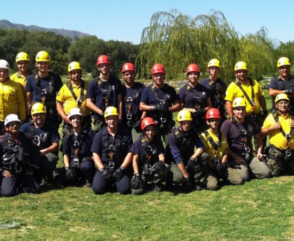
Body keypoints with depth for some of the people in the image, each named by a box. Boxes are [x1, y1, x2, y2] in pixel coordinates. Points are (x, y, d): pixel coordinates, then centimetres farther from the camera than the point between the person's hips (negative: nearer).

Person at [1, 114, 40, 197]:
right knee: (7, 192, -24)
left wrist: (32, 168, 7)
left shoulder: (25, 139, 9)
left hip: (24, 171, 3)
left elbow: (35, 154, 16)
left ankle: (19, 185, 14)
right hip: (9, 172, -3)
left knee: (36, 189, -10)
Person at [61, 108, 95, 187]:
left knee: (85, 166, -38)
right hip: (73, 163, 3)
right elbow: (65, 154, 5)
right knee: (69, 178, -23)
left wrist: (90, 158, -18)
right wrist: (67, 168, -8)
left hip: (86, 160, -3)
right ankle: (79, 177, 14)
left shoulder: (89, 133, 0)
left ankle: (88, 180, -4)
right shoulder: (67, 136, 8)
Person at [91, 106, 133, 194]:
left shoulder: (126, 134, 4)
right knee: (97, 189, -19)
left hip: (121, 167, -1)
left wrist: (121, 168, -9)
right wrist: (102, 169, -11)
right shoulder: (99, 135, 7)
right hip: (104, 167, 1)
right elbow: (95, 154, 3)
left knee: (124, 189, -22)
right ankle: (109, 182, 16)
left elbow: (130, 153, 1)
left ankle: (116, 181, 15)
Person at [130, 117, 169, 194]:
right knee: (136, 190, -26)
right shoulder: (138, 143, -6)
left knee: (165, 167, -33)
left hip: (154, 169, 2)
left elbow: (161, 157, -6)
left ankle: (156, 183, -3)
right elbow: (135, 160, -9)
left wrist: (160, 162, -31)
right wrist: (137, 175, -19)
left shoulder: (158, 141, 1)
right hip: (142, 169, -2)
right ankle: (144, 183, 12)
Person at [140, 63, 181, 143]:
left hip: (168, 123, 2)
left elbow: (178, 105, 9)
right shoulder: (147, 90, 4)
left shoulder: (170, 90, 10)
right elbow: (141, 107, -1)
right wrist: (155, 107, -14)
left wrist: (168, 109, -11)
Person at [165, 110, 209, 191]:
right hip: (175, 162, -5)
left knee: (205, 156, -20)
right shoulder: (173, 135, -21)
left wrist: (193, 158, -31)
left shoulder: (192, 132, -4)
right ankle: (169, 178, 1)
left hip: (188, 160, 5)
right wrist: (186, 176, -30)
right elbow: (177, 157, -26)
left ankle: (195, 180, -10)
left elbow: (201, 147, -9)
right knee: (179, 177, -35)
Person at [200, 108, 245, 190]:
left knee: (239, 180, -14)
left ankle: (222, 176, 12)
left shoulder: (222, 135, 14)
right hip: (210, 166, -4)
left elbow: (226, 151, 11)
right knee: (212, 185, -31)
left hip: (222, 164, 5)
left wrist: (222, 164, -6)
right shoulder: (204, 135, -2)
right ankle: (209, 177, 4)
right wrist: (213, 167, -13)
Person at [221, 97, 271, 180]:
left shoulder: (250, 122, 10)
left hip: (250, 155, 5)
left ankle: (248, 168, 13)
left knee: (266, 173, -12)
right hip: (235, 155, -5)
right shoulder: (228, 124, -8)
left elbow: (258, 138, 22)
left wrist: (259, 152, 6)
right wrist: (235, 157, -15)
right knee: (244, 176, -27)